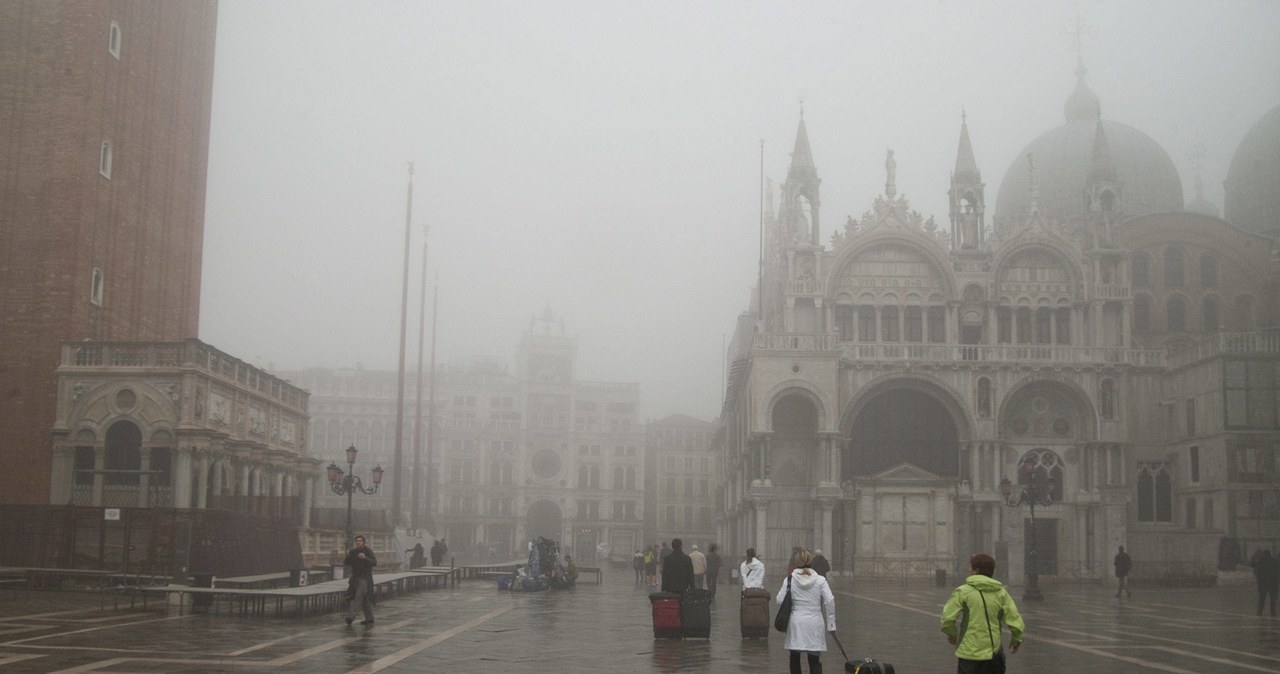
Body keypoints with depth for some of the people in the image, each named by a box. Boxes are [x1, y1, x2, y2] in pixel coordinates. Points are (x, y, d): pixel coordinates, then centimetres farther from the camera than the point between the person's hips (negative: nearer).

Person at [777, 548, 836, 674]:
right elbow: (829, 601, -8)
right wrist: (831, 624, -2)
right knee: (814, 661, 2)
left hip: (795, 622, 0)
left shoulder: (789, 580, -4)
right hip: (814, 622, 0)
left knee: (795, 659, 15)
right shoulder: (820, 580, -4)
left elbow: (780, 601, -5)